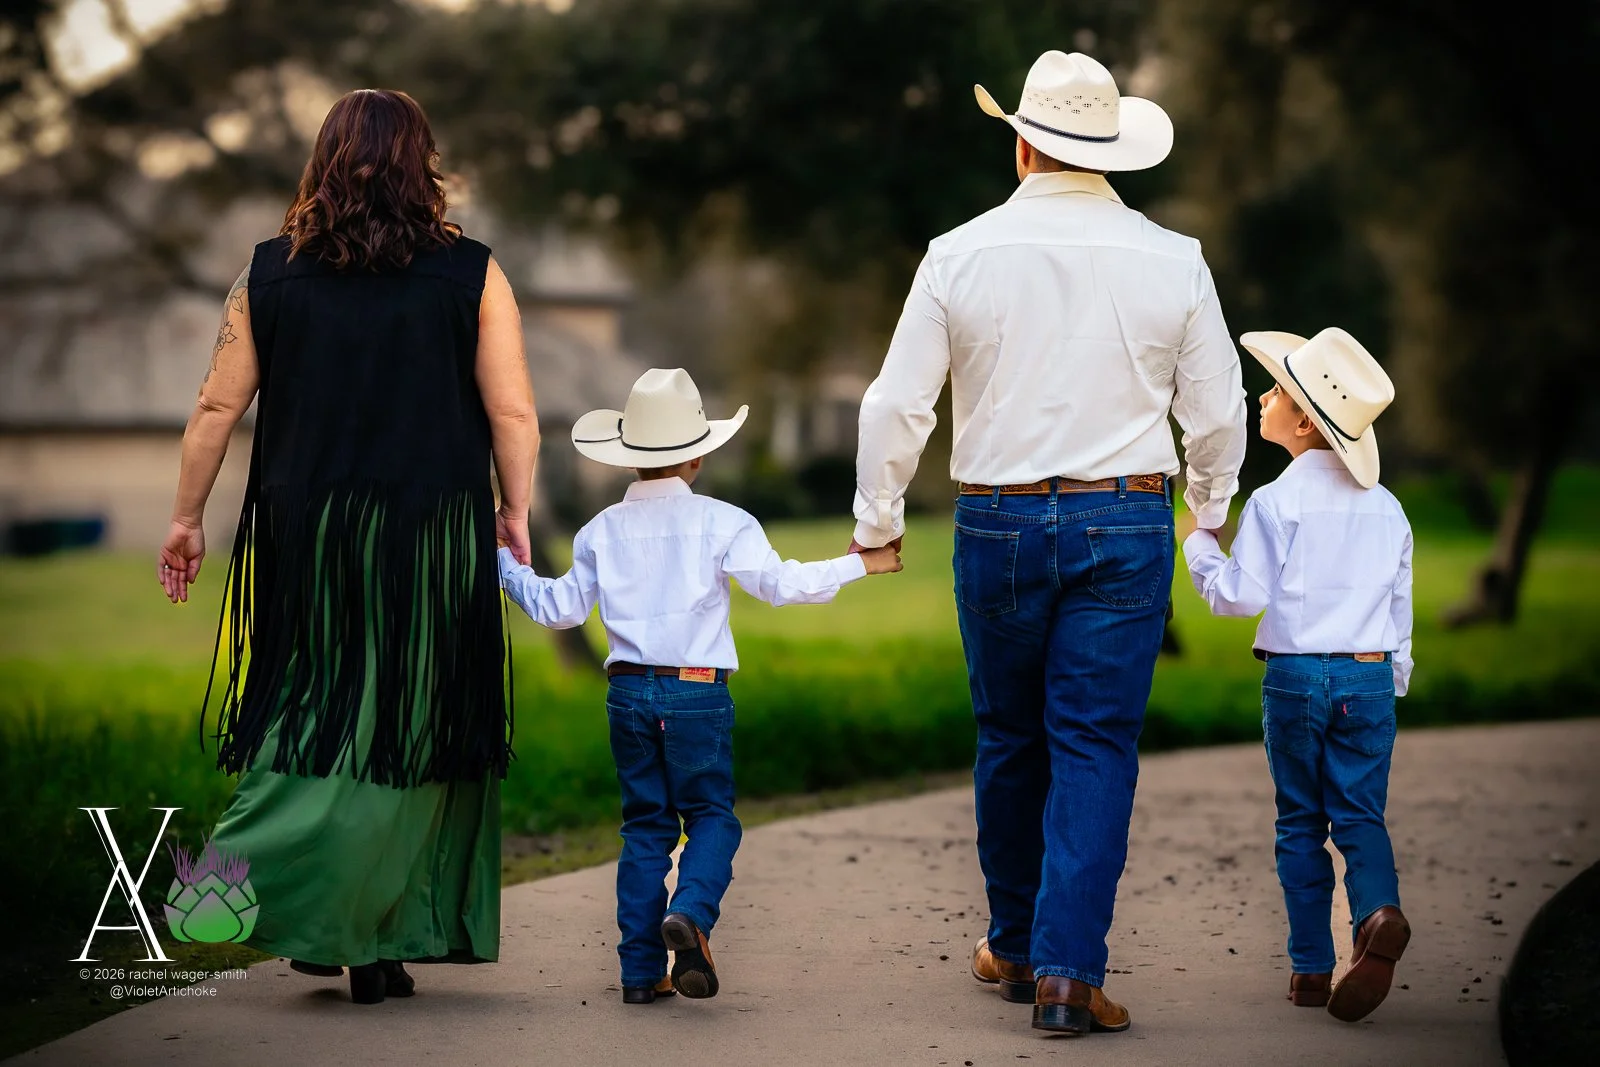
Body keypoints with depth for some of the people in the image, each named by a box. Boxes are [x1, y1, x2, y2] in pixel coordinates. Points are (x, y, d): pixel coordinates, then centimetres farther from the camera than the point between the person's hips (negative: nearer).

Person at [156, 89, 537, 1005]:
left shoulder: (271, 275, 2)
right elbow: (513, 413, -6)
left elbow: (218, 408, 3)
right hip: (432, 534, -2)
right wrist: (515, 512, 6)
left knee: (317, 715, 12)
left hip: (306, 531, 2)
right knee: (411, 727, 6)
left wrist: (188, 517, 12)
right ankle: (380, 945, 7)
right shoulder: (471, 274, -3)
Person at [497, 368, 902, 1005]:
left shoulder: (603, 530, 5)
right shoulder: (720, 523, -5)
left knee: (644, 824, 9)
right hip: (698, 693, -3)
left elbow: (560, 608, 9)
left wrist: (507, 566, 26)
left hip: (628, 693, 3)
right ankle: (691, 912, -23)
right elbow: (780, 583, -9)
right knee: (711, 814, 7)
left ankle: (642, 970, 6)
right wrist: (859, 564, 0)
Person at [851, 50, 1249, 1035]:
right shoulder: (1172, 261, -2)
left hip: (999, 520, 1)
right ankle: (1068, 967, -9)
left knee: (1009, 740, 15)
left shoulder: (961, 255, -3)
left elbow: (898, 406, 0)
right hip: (1127, 523, -1)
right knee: (1096, 746, 0)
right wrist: (1211, 504, 24)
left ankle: (1016, 947, 27)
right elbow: (1218, 410, 5)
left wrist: (879, 518, 15)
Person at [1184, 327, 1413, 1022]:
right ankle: (1379, 912, -25)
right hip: (1371, 678, 3)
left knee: (1301, 821, 8)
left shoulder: (1276, 504, -10)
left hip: (1295, 678, -3)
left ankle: (1311, 966, 8)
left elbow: (1242, 596, -12)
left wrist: (1199, 548, 3)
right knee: (1360, 813, 5)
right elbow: (1399, 605, 13)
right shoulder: (1386, 508, 8)